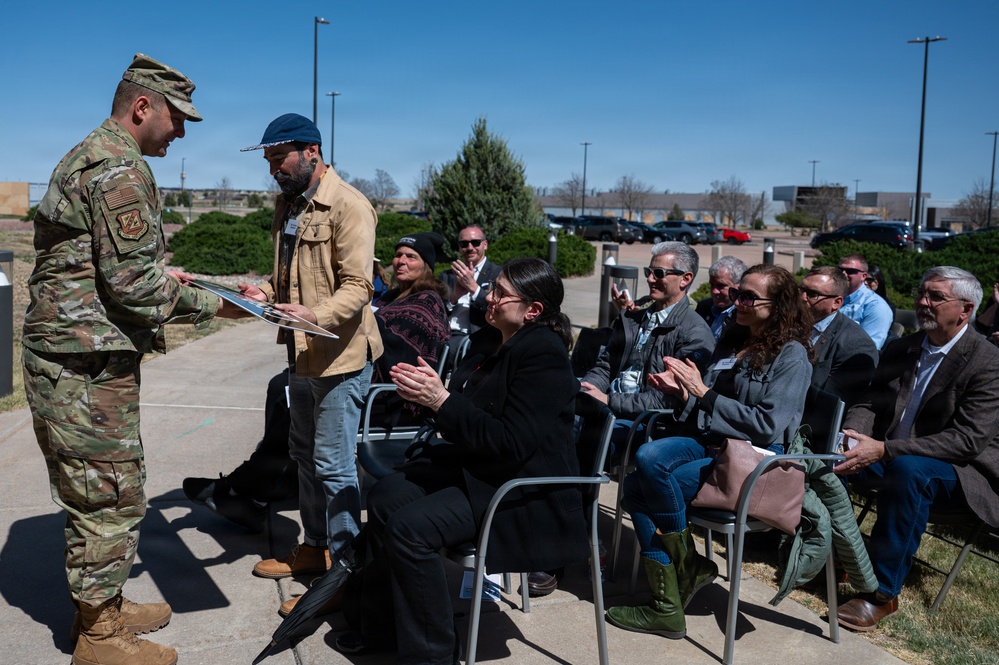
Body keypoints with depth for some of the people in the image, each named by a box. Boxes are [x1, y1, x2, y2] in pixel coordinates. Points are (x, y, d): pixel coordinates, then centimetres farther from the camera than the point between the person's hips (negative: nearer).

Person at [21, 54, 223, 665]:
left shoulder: (89, 157, 18)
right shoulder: (120, 169, -16)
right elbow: (134, 285, -21)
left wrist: (159, 273, 16)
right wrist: (216, 303, -13)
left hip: (69, 356, 11)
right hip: (89, 364, -11)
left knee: (100, 495, 19)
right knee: (110, 497, 0)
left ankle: (102, 606, 32)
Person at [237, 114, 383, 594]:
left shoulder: (348, 206, -15)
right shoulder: (288, 205, 14)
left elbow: (357, 287, -21)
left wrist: (314, 315, -37)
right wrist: (265, 293, 1)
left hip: (340, 356, -9)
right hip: (302, 355, 10)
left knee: (332, 465, -3)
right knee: (305, 455, 19)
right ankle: (315, 546, 35)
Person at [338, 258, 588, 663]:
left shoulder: (544, 356, -21)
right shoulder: (489, 342, 8)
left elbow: (512, 442, -28)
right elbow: (467, 413, 15)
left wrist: (442, 400, -26)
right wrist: (428, 390, -6)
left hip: (521, 489, -10)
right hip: (475, 464, 10)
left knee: (410, 527, -23)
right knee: (384, 497, 6)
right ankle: (374, 625, 18)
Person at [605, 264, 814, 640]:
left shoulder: (791, 356, -5)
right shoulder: (732, 343, 16)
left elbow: (767, 426, -14)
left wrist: (703, 392, -15)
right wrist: (682, 392, -4)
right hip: (710, 442, 7)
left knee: (642, 487, -26)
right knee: (647, 457, -23)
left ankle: (686, 566, -1)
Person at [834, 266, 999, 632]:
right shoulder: (900, 349, 6)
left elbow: (968, 439, -23)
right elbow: (869, 403, 7)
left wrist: (884, 450, -32)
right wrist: (852, 436, -19)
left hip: (961, 472, -6)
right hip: (891, 461, 6)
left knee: (908, 469, -37)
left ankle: (883, 592, -28)